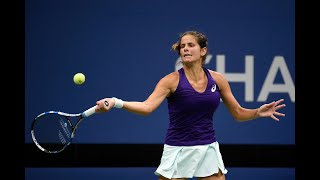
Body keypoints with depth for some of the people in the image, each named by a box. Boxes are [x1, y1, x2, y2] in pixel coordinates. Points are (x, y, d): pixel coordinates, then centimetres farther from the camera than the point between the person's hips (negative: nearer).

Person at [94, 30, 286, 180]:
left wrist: (258, 112, -8)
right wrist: (116, 103, -38)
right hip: (178, 151, -3)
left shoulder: (217, 79, 2)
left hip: (209, 149, 3)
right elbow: (146, 107, -23)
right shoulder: (172, 80, -9)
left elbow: (239, 113, 11)